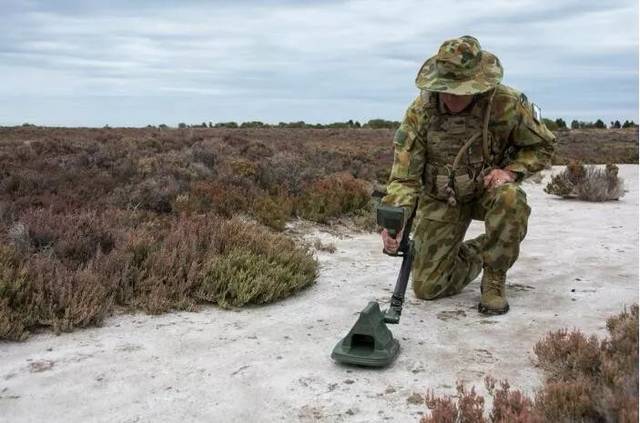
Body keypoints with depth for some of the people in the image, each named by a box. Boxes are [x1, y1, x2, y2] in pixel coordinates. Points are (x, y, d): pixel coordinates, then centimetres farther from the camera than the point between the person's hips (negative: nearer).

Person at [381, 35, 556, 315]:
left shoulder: (507, 104, -22)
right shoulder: (420, 112, -20)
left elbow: (542, 145, -4)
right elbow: (404, 176, -21)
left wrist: (511, 171, -23)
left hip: (488, 188, -1)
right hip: (441, 197, 1)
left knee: (510, 199, -39)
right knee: (426, 287, -3)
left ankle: (494, 281, -14)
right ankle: (471, 256, 31)